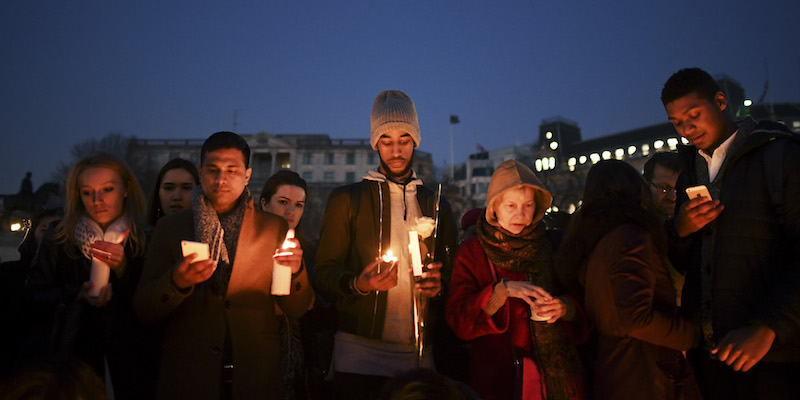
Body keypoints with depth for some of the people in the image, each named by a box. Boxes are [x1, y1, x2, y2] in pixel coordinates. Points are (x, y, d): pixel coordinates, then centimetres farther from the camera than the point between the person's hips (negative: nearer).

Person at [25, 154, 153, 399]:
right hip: (72, 356, 1)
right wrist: (76, 295, -16)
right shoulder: (58, 239, 1)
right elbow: (36, 294, 2)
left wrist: (125, 269, -19)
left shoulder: (145, 240, -3)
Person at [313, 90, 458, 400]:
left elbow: (452, 271, 17)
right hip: (359, 352, -2)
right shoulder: (347, 199, 5)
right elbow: (323, 274, 1)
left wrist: (440, 285, -6)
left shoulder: (437, 206, 14)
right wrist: (358, 284, -19)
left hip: (418, 354, 3)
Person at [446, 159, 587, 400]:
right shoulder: (471, 252, -1)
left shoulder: (551, 248, 4)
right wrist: (503, 289, -22)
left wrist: (565, 308, -14)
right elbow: (459, 321, -11)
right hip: (495, 380, -2)